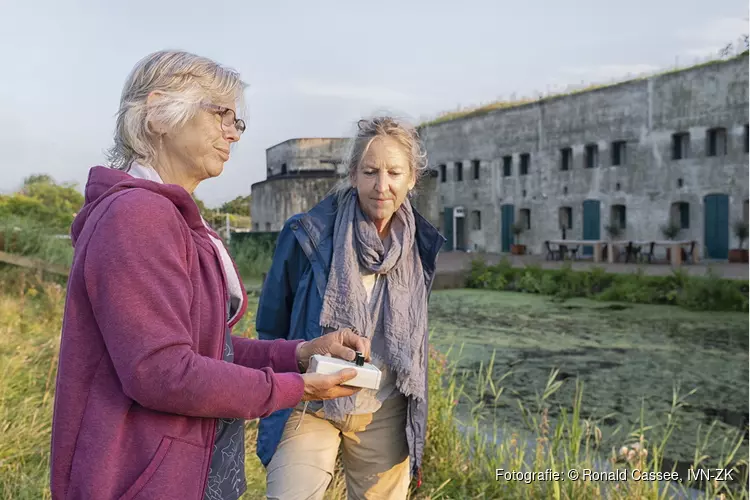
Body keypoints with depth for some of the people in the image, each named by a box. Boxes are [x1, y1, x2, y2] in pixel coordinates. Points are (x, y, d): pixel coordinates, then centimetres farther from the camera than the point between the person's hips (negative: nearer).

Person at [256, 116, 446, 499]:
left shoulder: (422, 245, -1)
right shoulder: (306, 235, -12)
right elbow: (272, 328, -1)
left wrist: (415, 420, 15)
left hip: (385, 416, 3)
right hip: (309, 407, -3)